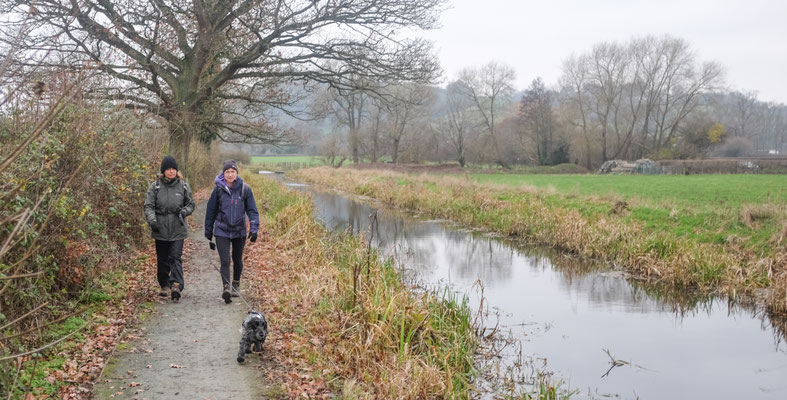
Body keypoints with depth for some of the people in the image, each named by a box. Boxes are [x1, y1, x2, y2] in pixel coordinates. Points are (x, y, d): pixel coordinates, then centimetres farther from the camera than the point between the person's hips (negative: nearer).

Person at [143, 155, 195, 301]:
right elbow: (148, 206, -2)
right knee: (162, 259, 9)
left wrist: (184, 211, -11)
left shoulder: (183, 186, 3)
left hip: (178, 230, -1)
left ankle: (176, 285, -18)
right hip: (160, 230, 1)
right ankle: (165, 285, 22)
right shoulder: (155, 186, 1)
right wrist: (152, 220, -20)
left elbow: (191, 204, 11)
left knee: (176, 256, -11)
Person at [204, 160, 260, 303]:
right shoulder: (218, 189, -4)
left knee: (237, 260, 15)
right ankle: (226, 288, -20)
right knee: (225, 261, -13)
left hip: (239, 231, 1)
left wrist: (254, 228, -13)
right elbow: (211, 211, 6)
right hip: (222, 231, -1)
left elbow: (252, 210, -2)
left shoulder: (244, 189, -5)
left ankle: (236, 286, 33)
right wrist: (208, 230, 9)